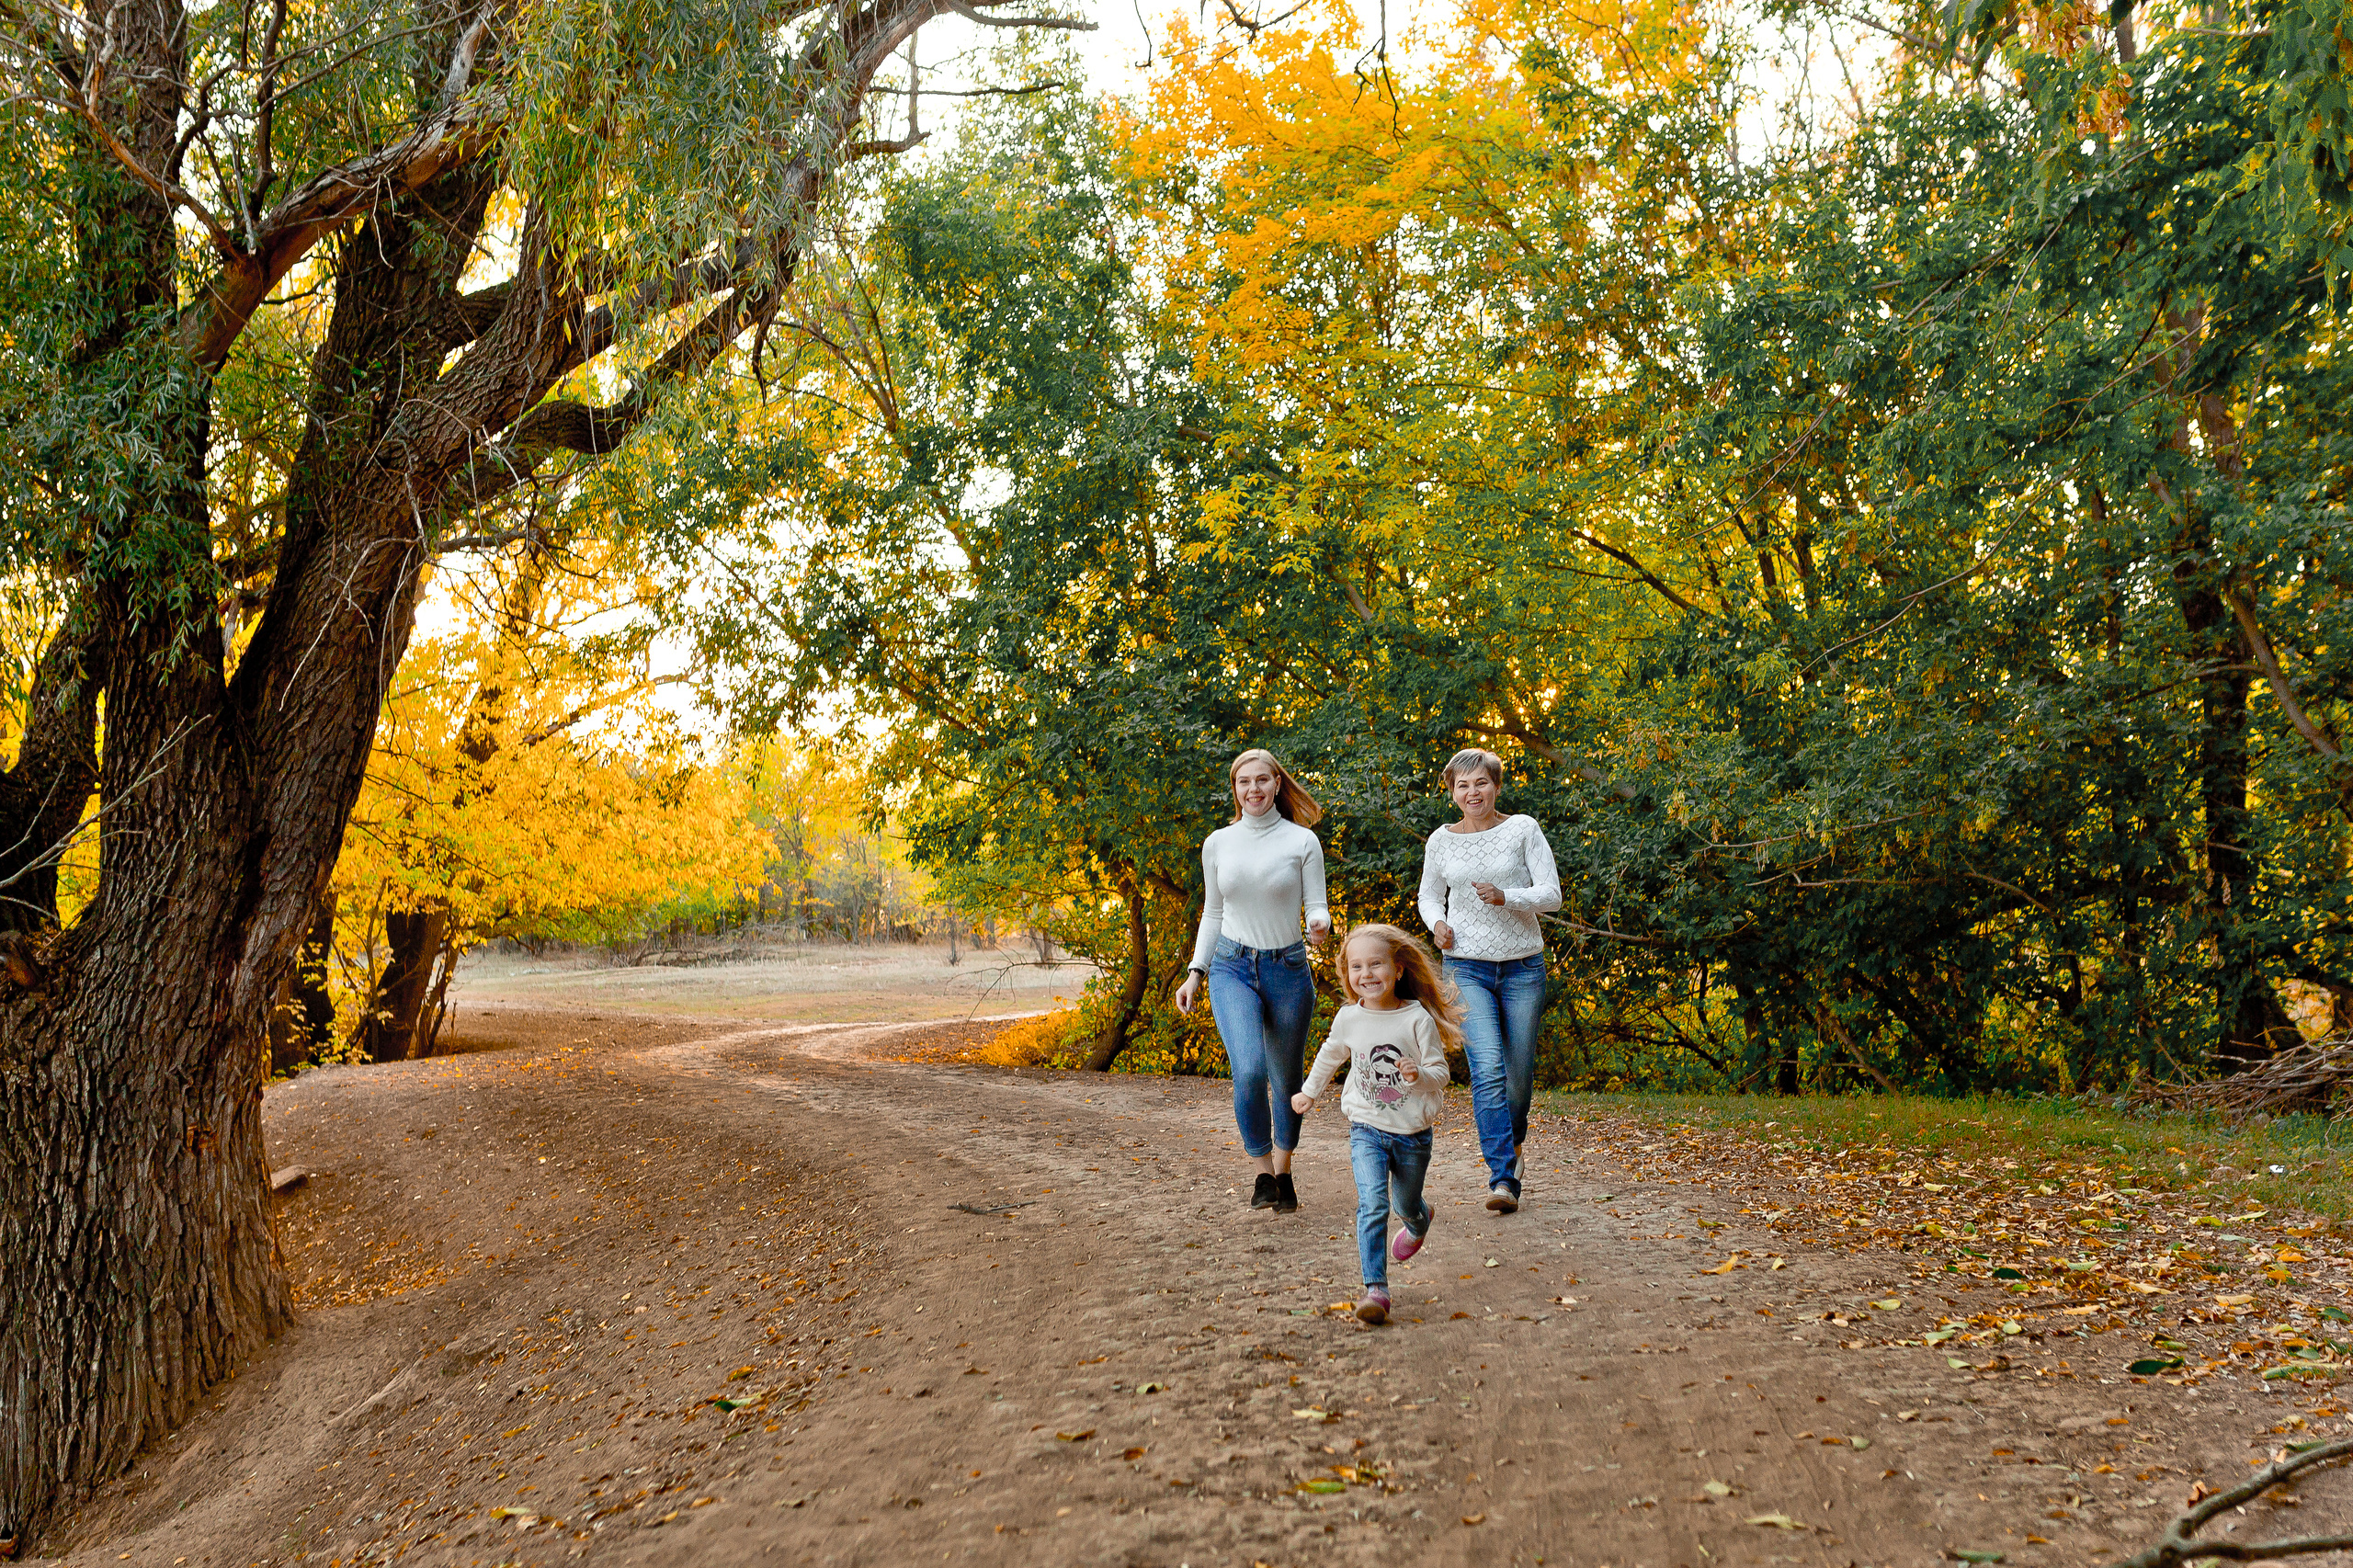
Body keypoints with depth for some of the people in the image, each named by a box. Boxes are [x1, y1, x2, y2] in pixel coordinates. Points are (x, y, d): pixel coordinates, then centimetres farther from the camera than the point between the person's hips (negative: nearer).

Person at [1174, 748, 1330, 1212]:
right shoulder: (1218, 844, 5)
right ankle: (1263, 1171, -2)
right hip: (1232, 968, 0)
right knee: (1249, 1070, -20)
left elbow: (1315, 907, -1)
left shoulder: (1302, 841, -2)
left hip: (1287, 969, 0)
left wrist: (1320, 925, -24)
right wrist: (1195, 973, 9)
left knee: (1286, 1081, 9)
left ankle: (1283, 1173, 30)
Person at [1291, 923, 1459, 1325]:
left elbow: (1440, 1073, -9)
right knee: (1372, 1205, -19)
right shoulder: (1349, 1019, -5)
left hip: (1413, 1133, -1)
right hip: (1367, 1129, 1)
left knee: (1406, 1205, 20)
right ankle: (1375, 1289, -18)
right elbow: (1331, 1055, 17)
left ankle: (1419, 1221, 57)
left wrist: (1419, 1074, -31)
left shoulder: (1417, 1019, -14)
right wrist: (1309, 1091, 29)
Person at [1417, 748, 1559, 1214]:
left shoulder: (1522, 829, -1)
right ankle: (1503, 1177, -15)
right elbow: (1429, 895, 19)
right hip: (1467, 968, 0)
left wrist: (1506, 898, -22)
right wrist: (1437, 923, -3)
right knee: (1487, 1070, -16)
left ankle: (1511, 1143, 38)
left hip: (1522, 966, 0)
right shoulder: (1441, 841, 4)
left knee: (1519, 1072, 8)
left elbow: (1551, 894, -4)